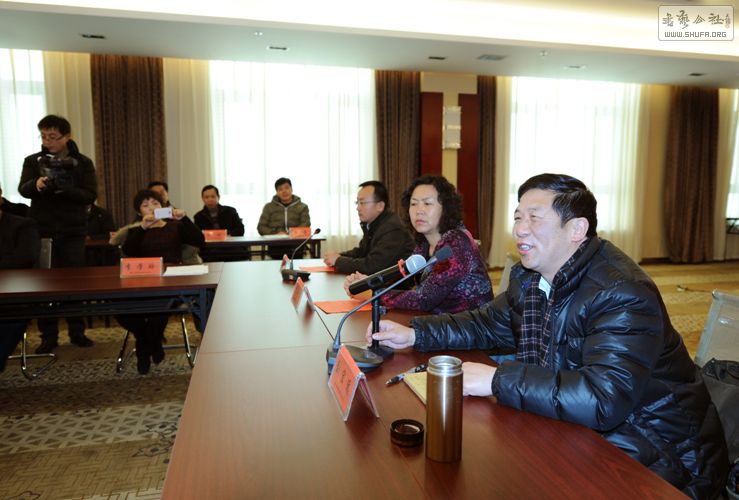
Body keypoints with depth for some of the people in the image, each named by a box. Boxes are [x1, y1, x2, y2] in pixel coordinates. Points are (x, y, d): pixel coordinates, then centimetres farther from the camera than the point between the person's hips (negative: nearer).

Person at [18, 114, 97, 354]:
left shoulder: (83, 163, 2)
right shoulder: (33, 160, 6)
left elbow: (90, 195, -7)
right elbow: (23, 189, -6)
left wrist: (64, 190, -24)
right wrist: (35, 185, -28)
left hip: (73, 231, -1)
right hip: (42, 230, 1)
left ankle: (77, 332, 15)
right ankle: (49, 335, 11)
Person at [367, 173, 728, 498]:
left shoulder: (622, 293, -26)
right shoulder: (529, 278, 1)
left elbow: (602, 400, -36)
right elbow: (487, 324, 14)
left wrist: (497, 380, -32)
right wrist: (415, 333, 1)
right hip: (582, 432, 7)